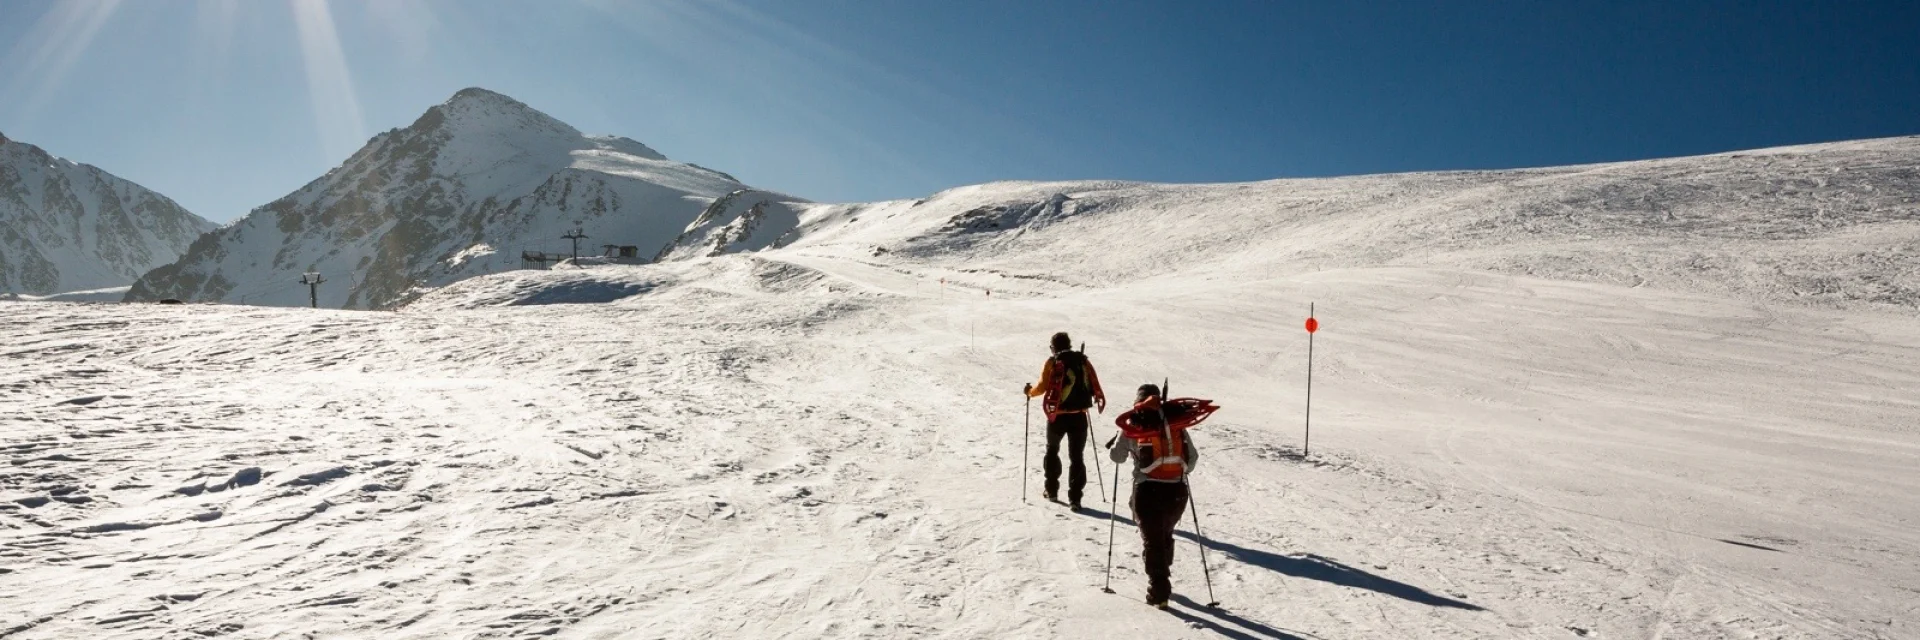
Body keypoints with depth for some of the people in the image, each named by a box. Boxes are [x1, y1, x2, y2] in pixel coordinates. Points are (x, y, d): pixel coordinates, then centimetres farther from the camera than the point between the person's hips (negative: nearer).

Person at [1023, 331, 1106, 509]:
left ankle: (1052, 490, 26)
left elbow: (1042, 387, -9)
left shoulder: (1053, 362, -6)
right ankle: (1075, 497, 0)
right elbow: (1096, 387, 4)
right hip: (1079, 416, 2)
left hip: (1057, 416, -2)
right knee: (1076, 456, 8)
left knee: (1052, 450, 22)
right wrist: (1099, 400, 25)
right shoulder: (1084, 361, 4)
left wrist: (1030, 391, 11)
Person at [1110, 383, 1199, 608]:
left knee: (1151, 540, 6)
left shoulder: (1132, 424, 1)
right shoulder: (1175, 422, 8)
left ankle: (1159, 591, -3)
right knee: (1165, 535, 23)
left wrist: (1121, 439, 28)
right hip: (1177, 490, 3)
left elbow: (1117, 457, 9)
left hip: (1148, 490, -3)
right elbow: (1193, 458, 10)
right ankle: (1163, 582, 35)